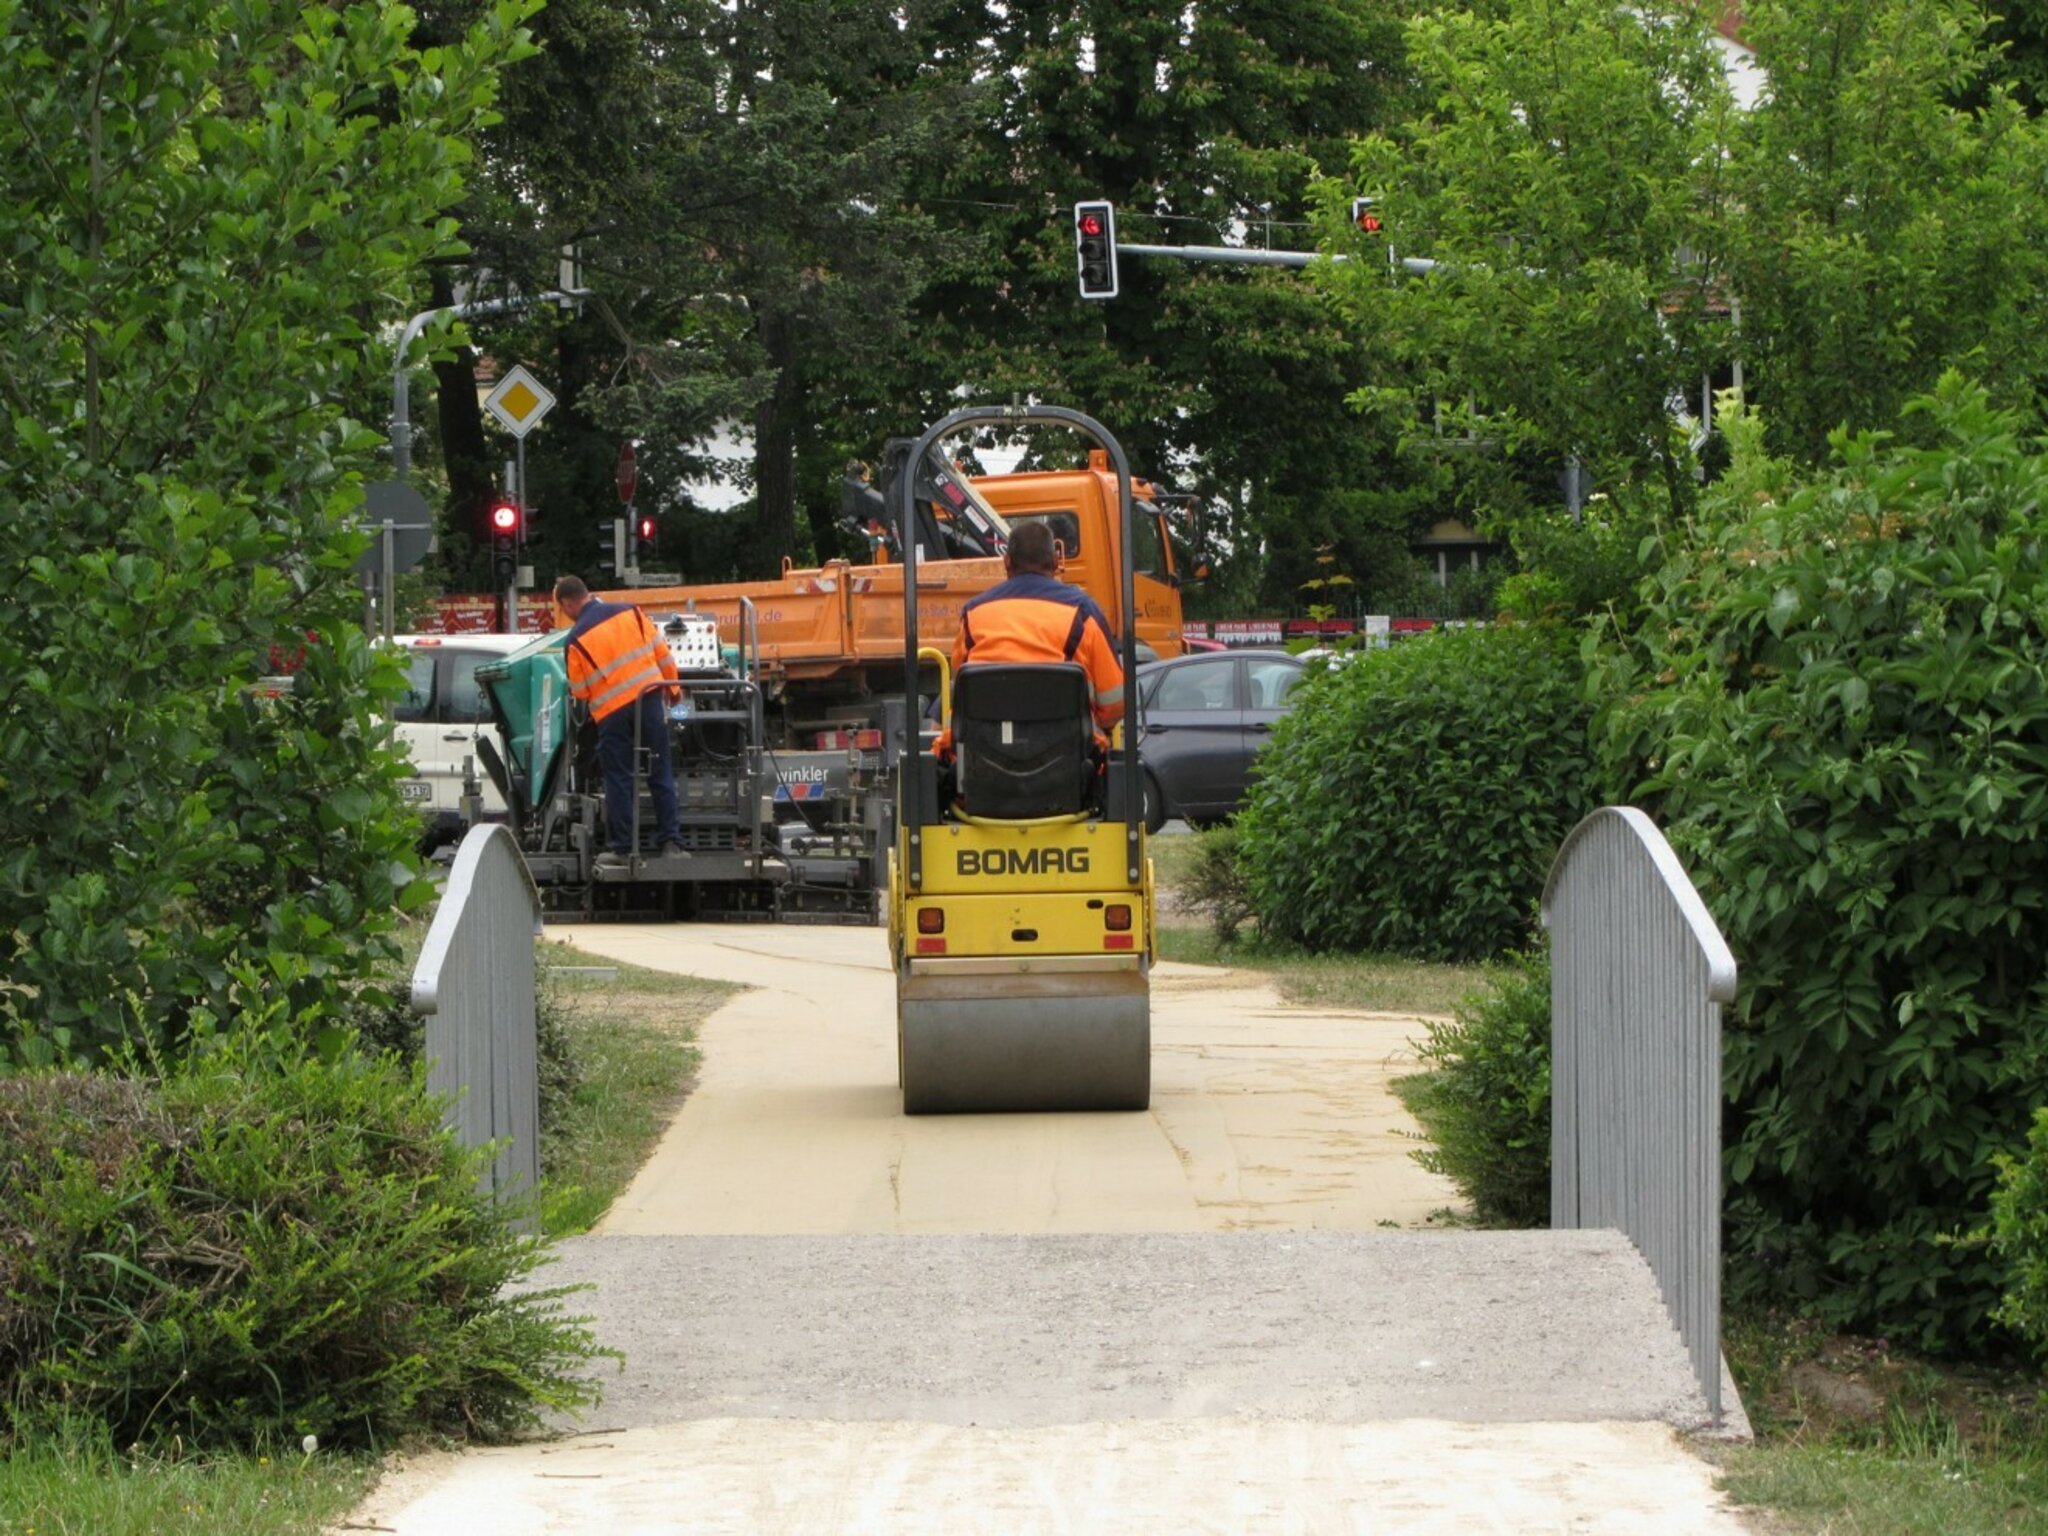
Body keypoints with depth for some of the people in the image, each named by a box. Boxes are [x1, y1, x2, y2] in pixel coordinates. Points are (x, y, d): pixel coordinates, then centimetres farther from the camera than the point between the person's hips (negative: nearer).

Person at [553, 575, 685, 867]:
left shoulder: (577, 638, -6)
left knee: (618, 780, 6)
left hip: (612, 712, -3)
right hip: (650, 698, 3)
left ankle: (622, 848, 6)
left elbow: (579, 690, -1)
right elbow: (661, 650, 7)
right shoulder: (629, 612, 3)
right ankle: (670, 841, 6)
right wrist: (672, 686, 18)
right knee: (661, 774, 8)